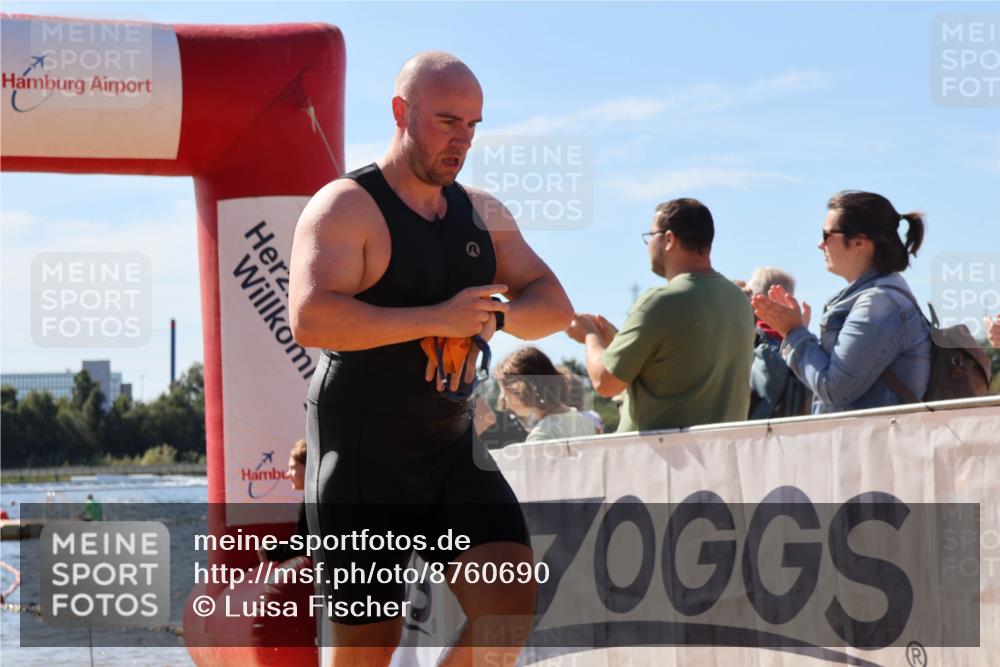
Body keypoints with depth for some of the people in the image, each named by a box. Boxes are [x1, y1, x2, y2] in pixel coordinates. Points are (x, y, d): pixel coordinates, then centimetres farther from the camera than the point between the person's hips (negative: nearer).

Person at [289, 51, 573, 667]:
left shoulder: (483, 214, 12)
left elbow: (554, 306, 8)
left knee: (513, 603, -14)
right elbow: (310, 319, -24)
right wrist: (436, 319, -25)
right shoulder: (346, 207, -10)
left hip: (453, 449, 6)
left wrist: (491, 317, -13)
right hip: (361, 458, -6)